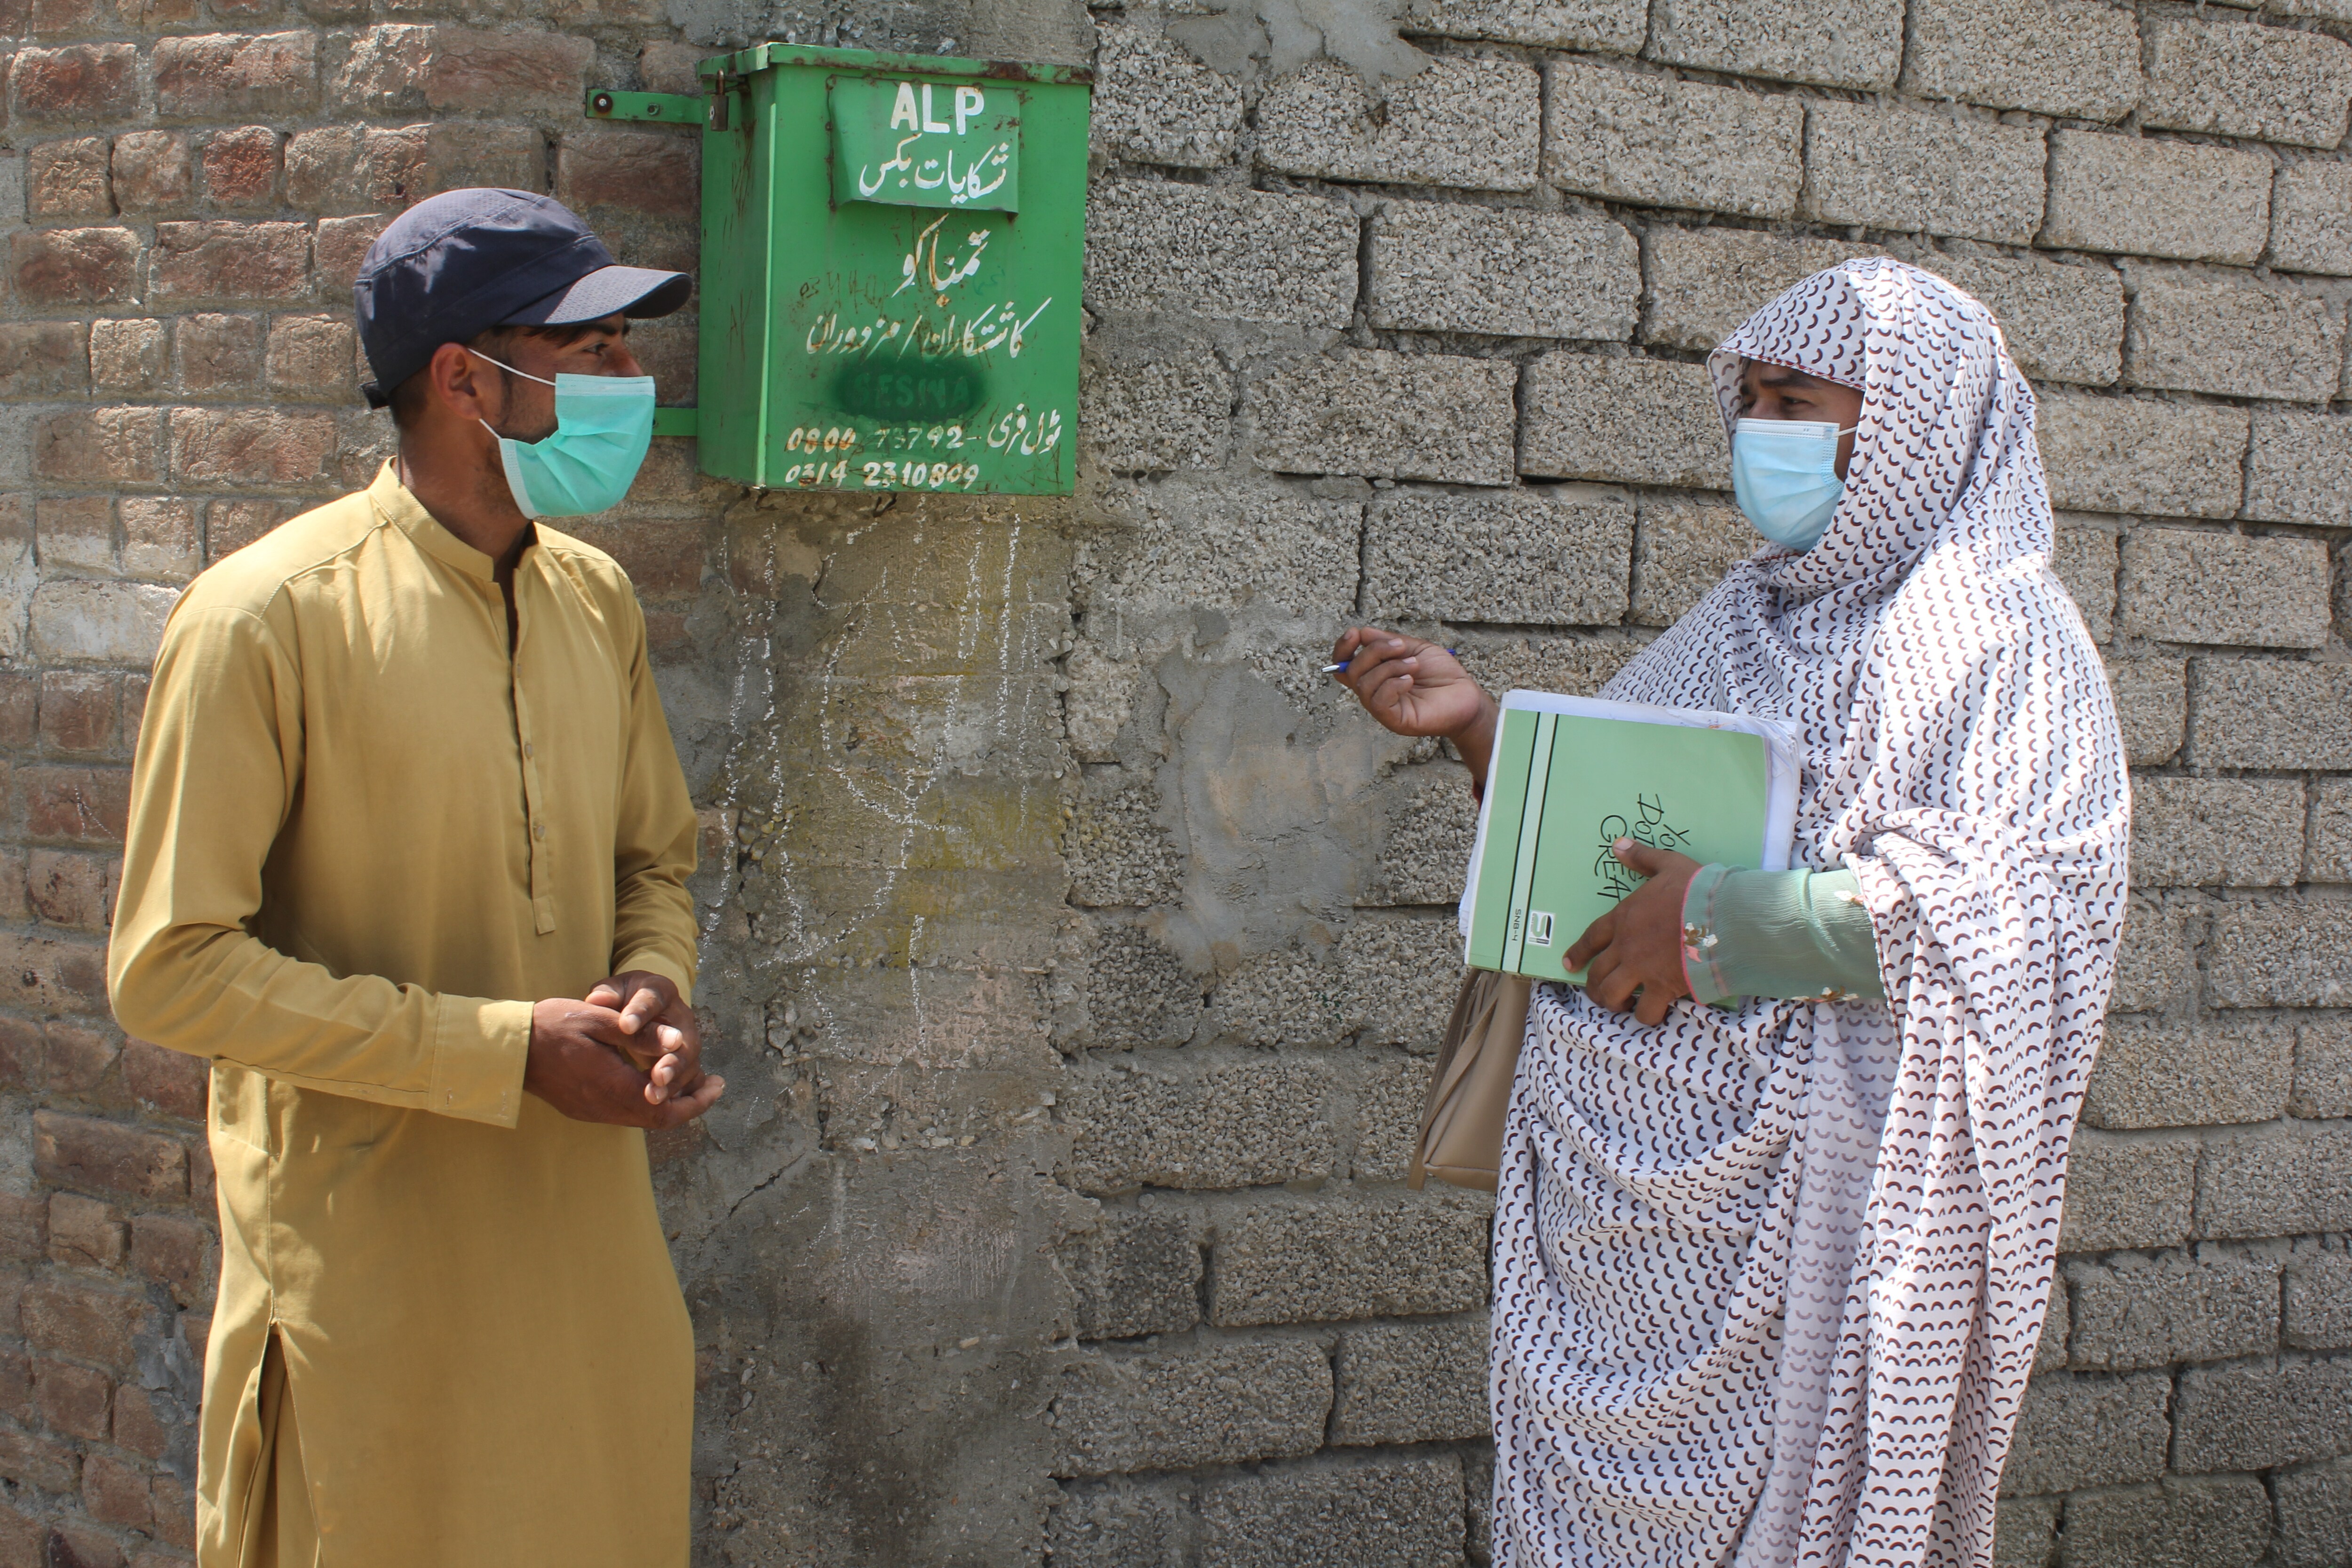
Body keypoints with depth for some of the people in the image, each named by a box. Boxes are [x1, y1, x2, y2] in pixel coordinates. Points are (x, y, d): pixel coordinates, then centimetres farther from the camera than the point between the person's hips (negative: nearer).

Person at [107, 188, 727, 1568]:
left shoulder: (597, 600, 7)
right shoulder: (270, 616, -14)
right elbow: (172, 968, -15)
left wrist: (655, 992, -4)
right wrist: (508, 1049, -18)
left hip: (587, 1233, 6)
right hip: (374, 1266, -6)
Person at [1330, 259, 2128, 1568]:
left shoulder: (1994, 627, -8)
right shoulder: (1749, 615, 16)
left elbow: (2024, 905, -19)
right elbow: (1602, 824, 20)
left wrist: (1731, 922, -19)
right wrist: (1477, 724, 3)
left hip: (1793, 1194, -7)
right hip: (1626, 1164, 7)